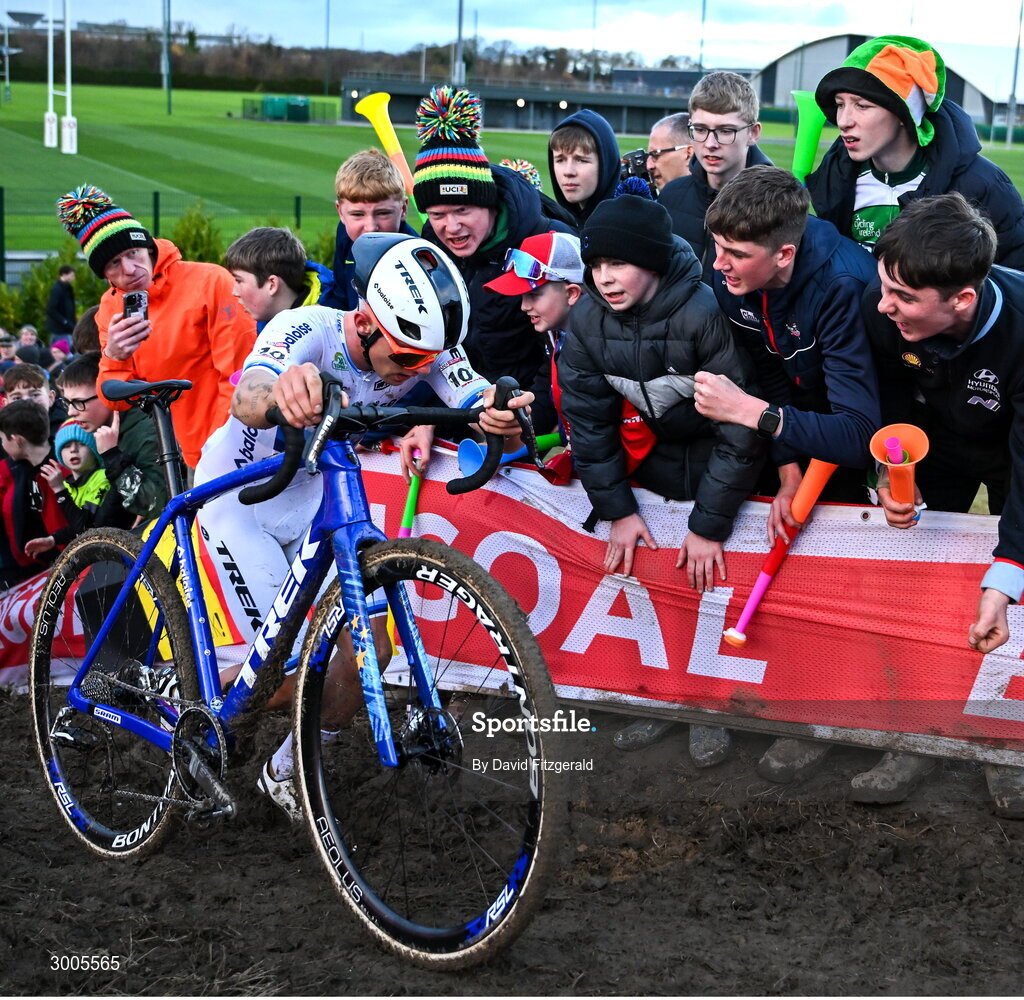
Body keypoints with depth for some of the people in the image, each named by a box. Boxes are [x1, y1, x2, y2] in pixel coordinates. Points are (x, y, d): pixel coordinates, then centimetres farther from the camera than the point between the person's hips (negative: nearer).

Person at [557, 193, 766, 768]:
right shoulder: (589, 319, -13)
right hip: (653, 448, 5)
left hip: (715, 455, -5)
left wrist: (710, 524, -23)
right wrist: (618, 508, -8)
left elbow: (740, 428, -26)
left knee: (708, 572, -7)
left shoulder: (705, 314, -30)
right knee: (640, 569, 2)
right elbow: (588, 418, -4)